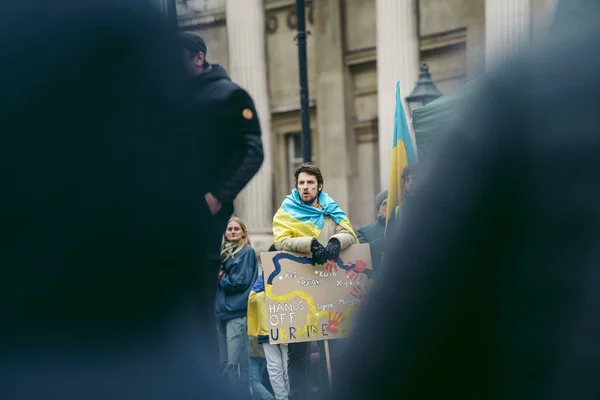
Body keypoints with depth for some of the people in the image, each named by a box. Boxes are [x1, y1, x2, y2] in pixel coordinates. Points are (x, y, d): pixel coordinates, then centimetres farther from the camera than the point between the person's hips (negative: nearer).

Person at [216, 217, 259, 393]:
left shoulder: (247, 252, -2)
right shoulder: (224, 252, 19)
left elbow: (240, 281, -12)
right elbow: (216, 275, 17)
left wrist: (220, 277, -2)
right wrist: (221, 277, -3)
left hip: (237, 311, -8)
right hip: (222, 310, 8)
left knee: (235, 361, -11)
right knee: (225, 361, 10)